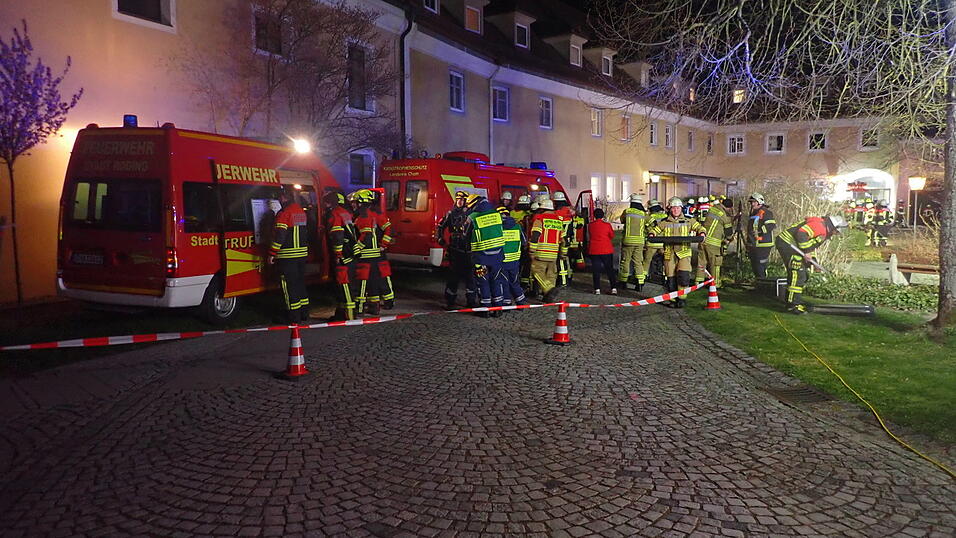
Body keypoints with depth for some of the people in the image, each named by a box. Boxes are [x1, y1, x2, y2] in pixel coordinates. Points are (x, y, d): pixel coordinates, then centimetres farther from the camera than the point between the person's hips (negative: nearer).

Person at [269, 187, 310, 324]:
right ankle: (304, 313, 22)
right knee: (300, 283, 16)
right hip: (302, 254, 8)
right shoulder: (302, 211, 13)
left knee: (289, 286, -2)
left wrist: (272, 253, -12)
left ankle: (294, 318, 0)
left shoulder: (284, 213, -14)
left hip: (287, 256, -8)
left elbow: (279, 235, -18)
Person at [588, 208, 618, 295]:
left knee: (596, 270, 6)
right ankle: (614, 288, 3)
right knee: (610, 269, 7)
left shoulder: (590, 225, -2)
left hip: (594, 251, 1)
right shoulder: (607, 224, -7)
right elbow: (612, 236, 5)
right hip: (607, 250, -1)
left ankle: (597, 289, 2)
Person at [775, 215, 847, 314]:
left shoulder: (824, 232, 21)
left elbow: (811, 246, 27)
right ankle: (793, 305, -10)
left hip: (792, 246, 11)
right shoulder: (819, 225, -14)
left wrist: (813, 261, 16)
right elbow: (801, 234, -27)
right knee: (797, 275, -13)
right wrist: (805, 252, -23)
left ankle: (795, 302, 24)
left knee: (802, 276, 16)